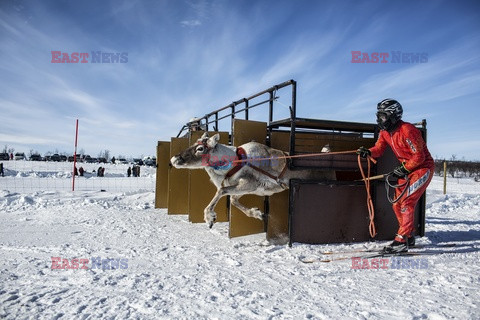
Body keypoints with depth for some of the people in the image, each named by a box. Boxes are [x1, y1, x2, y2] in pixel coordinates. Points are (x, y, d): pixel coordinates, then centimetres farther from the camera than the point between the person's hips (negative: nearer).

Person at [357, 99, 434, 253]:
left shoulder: (407, 130, -25)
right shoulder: (385, 131, 1)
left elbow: (419, 156, -22)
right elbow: (379, 148, 0)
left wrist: (404, 169, -18)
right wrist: (368, 152, -21)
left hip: (423, 168, -9)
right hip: (407, 169, 9)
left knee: (406, 203, -15)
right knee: (397, 204, 7)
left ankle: (401, 241, -11)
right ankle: (409, 237, 21)